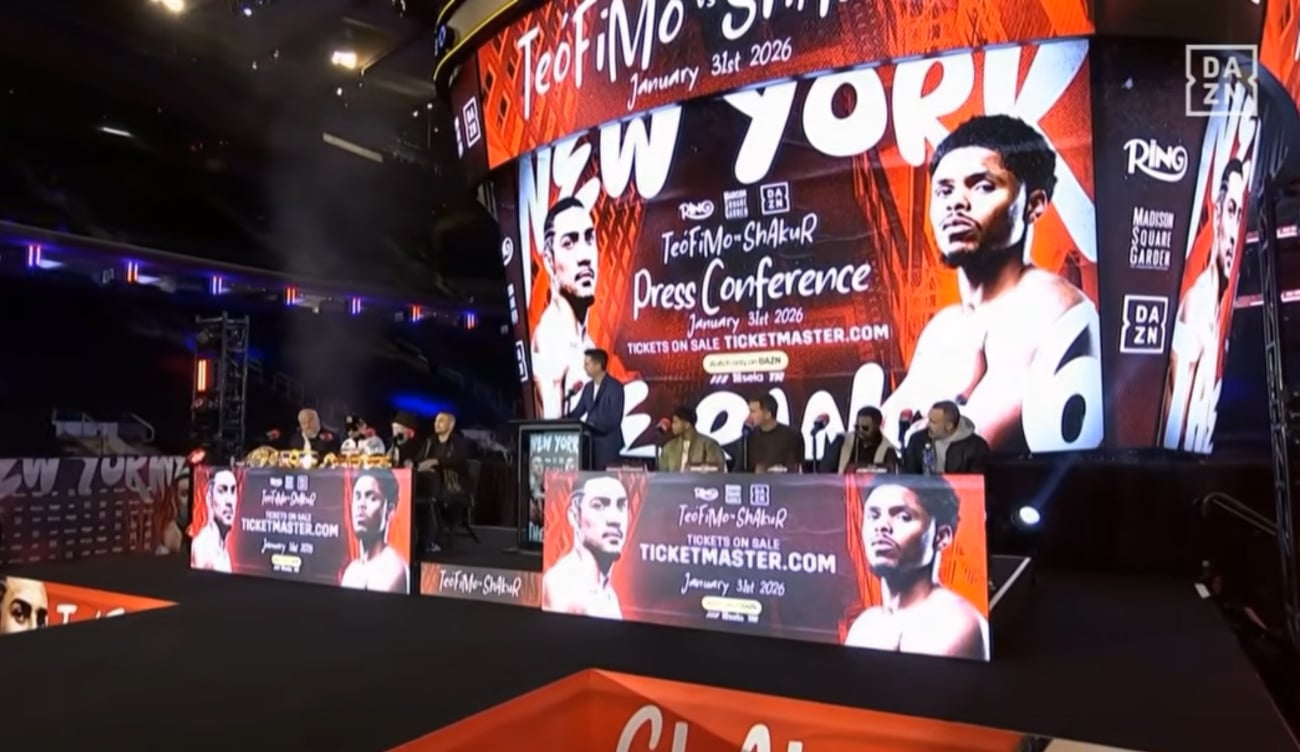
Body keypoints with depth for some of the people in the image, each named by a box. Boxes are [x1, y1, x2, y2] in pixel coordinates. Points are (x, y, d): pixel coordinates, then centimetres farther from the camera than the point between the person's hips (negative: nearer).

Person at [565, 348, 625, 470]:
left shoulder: (615, 386, -11)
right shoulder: (588, 387, 11)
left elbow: (614, 419, -17)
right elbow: (579, 411, 11)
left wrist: (592, 424, -20)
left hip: (608, 443, -6)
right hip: (590, 441, 6)